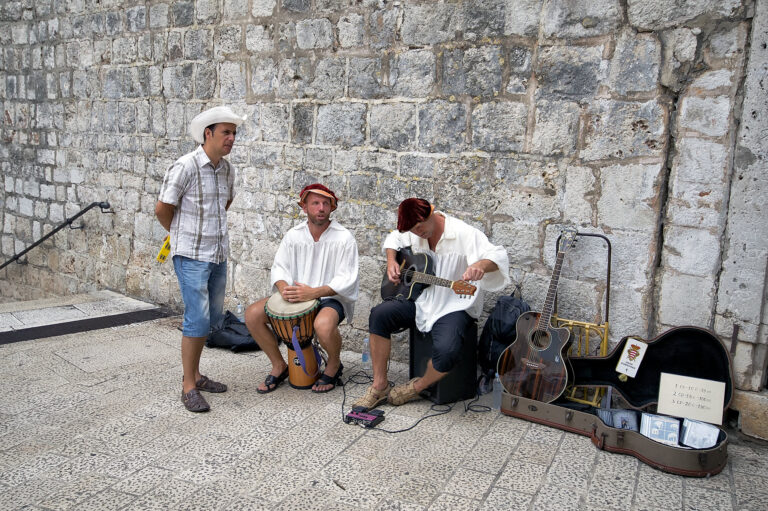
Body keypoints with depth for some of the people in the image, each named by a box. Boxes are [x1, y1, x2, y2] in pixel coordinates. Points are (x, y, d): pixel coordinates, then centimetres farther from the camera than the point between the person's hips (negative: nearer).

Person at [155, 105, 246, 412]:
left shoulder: (227, 169, 8)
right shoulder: (185, 167, -14)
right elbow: (162, 209, -8)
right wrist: (183, 234, 7)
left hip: (218, 254, 7)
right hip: (191, 256, -7)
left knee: (212, 316, 13)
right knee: (197, 318, -8)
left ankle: (195, 374, 28)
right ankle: (189, 387, 4)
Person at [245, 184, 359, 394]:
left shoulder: (344, 238, -10)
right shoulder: (293, 235, 5)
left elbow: (346, 280, -16)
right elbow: (279, 267, 5)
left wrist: (312, 292, -28)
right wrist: (284, 287, -19)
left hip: (331, 298, -5)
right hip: (297, 296, 5)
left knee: (324, 325, -39)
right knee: (252, 314, -13)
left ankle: (334, 366, -3)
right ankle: (279, 366, 7)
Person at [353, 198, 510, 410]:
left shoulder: (464, 234, -17)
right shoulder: (412, 233, 4)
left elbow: (498, 255, -27)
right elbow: (393, 238, 26)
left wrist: (480, 265, -50)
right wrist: (391, 260, 5)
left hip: (454, 307, -6)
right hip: (420, 300, 6)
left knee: (447, 351, -33)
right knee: (379, 314, -18)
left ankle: (417, 387, 3)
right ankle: (380, 386, -7)